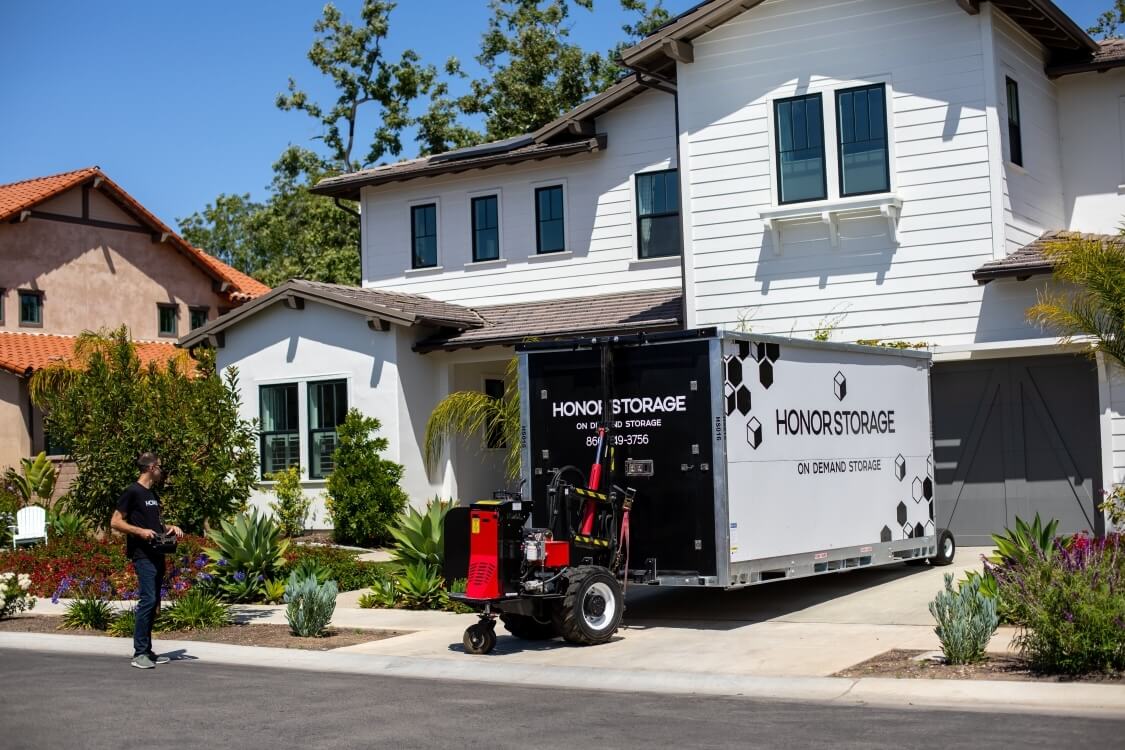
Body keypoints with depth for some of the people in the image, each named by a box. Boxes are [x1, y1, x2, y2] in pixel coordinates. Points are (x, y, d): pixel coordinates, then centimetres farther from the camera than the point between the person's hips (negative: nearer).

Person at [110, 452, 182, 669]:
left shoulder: (153, 494, 19)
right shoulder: (133, 492, -7)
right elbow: (115, 522, -10)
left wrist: (169, 527, 12)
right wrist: (140, 531, -21)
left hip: (157, 554, 9)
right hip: (143, 555, -9)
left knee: (153, 602, 10)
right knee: (148, 599, -14)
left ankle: (147, 650, 15)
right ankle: (139, 653, -11)